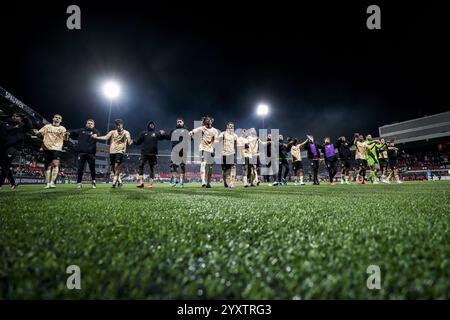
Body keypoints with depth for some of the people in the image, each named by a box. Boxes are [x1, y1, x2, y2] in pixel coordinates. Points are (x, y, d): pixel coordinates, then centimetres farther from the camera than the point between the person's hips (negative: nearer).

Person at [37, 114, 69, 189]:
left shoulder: (62, 128, 14)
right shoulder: (47, 126, 18)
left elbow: (65, 138, 5)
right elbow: (39, 133, 13)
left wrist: (66, 135, -19)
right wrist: (40, 133, -12)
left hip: (57, 148, -2)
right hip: (47, 148, 2)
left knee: (55, 164, -19)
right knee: (48, 166, 3)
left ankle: (53, 182, -19)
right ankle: (47, 183, 9)